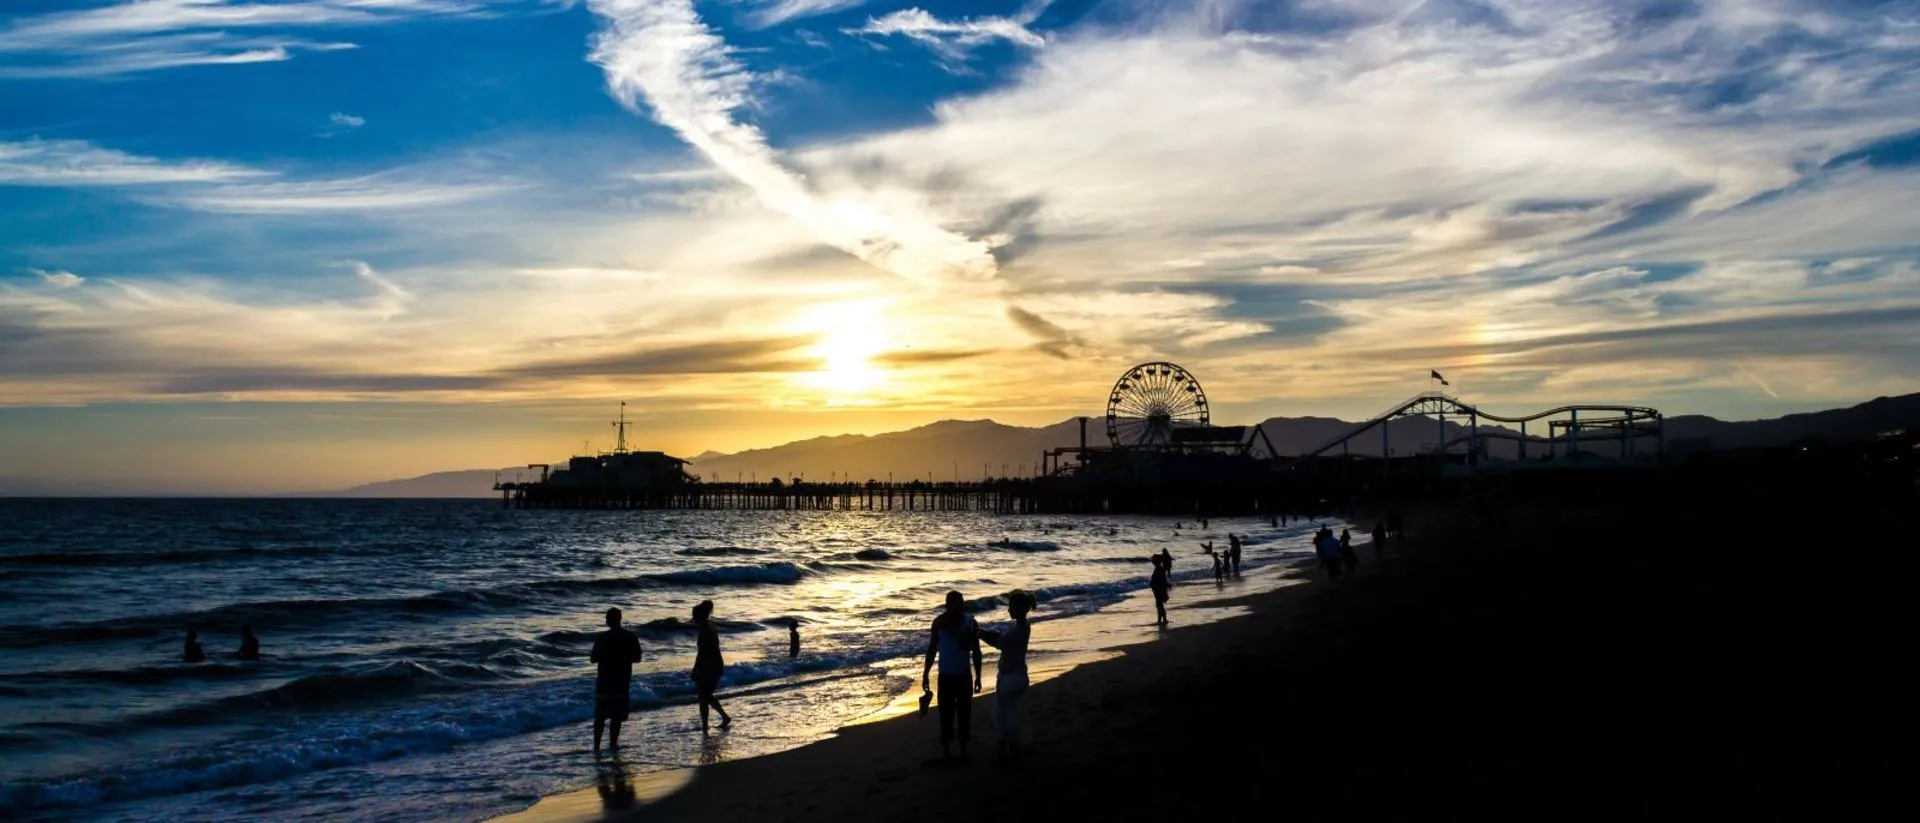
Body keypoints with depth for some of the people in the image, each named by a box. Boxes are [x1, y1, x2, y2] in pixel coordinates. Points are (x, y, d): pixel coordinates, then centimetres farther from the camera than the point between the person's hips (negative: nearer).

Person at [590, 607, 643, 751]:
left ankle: (596, 745, 5)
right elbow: (637, 658, 3)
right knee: (616, 715, 10)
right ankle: (613, 743, 10)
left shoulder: (602, 638, -11)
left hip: (604, 681, -2)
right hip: (622, 681, 2)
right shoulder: (630, 637, -3)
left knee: (600, 716, 7)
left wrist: (598, 656, 13)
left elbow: (594, 659, -8)